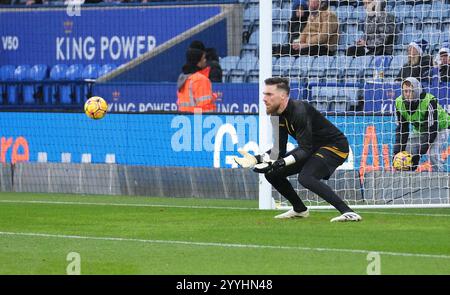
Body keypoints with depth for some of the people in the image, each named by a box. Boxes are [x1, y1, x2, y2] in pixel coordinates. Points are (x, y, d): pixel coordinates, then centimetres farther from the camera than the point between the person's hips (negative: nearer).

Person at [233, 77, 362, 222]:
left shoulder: (299, 111, -28)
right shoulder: (277, 115, -2)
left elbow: (306, 150, -29)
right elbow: (279, 150, 1)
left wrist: (281, 163, -42)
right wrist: (256, 159, -15)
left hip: (335, 146, -9)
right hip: (313, 148, 9)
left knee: (306, 177, -33)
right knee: (272, 173, 7)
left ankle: (348, 212, -34)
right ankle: (300, 210, 25)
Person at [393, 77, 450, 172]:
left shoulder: (429, 101, -36)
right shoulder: (399, 103, -17)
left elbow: (432, 129, -33)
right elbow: (402, 129, -10)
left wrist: (419, 153, -37)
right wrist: (397, 152, -20)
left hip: (439, 127, -6)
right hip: (419, 130, 6)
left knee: (434, 155, -27)